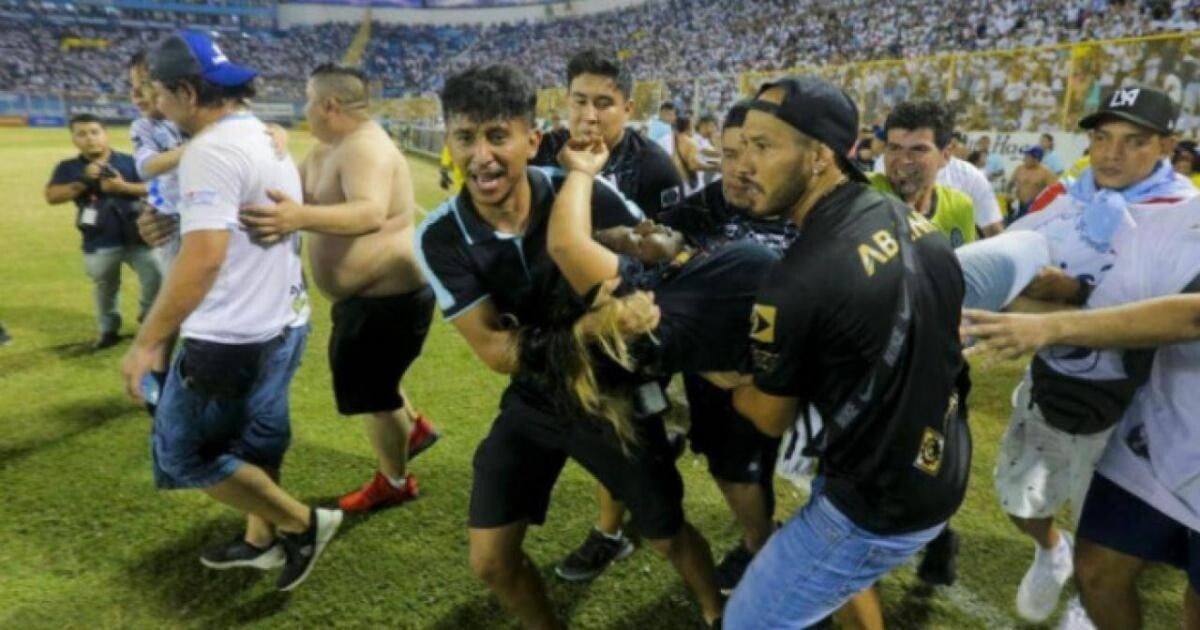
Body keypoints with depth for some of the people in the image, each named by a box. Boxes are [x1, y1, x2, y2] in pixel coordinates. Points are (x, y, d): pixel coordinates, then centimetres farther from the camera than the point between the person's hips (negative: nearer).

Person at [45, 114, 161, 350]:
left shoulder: (129, 161, -1)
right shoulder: (69, 167, 2)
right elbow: (52, 196, -8)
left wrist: (123, 186, -19)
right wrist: (83, 181, -17)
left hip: (136, 237, -1)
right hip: (99, 243, 1)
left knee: (155, 277, -3)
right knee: (105, 289, 15)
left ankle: (148, 317, 23)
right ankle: (108, 330, 33)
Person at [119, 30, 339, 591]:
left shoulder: (211, 149, -20)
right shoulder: (267, 139, 10)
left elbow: (204, 256, -29)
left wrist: (147, 341, -24)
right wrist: (178, 219, 24)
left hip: (233, 336, -10)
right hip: (282, 323, 10)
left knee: (185, 451, 6)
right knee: (255, 442, 23)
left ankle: (302, 522, 12)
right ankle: (262, 540, 38)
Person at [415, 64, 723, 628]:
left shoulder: (584, 195, -21)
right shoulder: (440, 238, -16)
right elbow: (494, 349, -20)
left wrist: (644, 295, -28)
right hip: (533, 402, 2)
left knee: (669, 536, 13)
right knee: (490, 561, 6)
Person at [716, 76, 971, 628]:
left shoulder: (797, 283, -29)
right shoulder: (907, 219, -5)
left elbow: (772, 418, -12)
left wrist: (722, 380, 8)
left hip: (879, 507, -8)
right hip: (944, 471, 8)